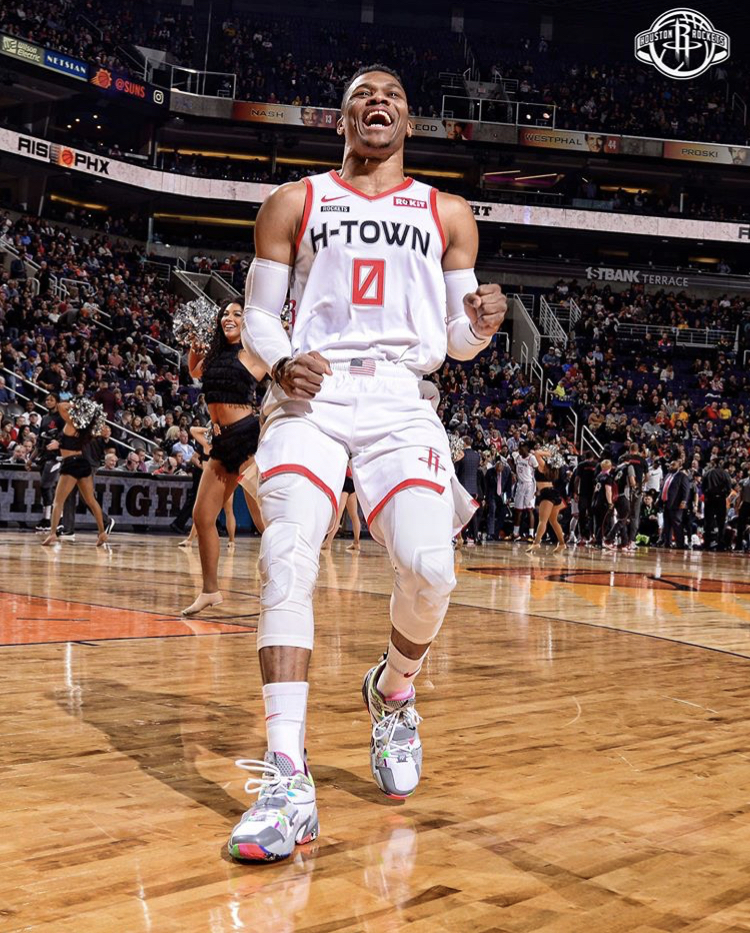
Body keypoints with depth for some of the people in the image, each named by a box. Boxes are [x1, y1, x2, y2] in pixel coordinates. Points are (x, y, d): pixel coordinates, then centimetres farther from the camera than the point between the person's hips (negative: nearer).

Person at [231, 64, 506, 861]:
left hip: (399, 403, 1)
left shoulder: (448, 215, 17)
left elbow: (455, 341, 17)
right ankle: (287, 777, -24)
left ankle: (393, 692, 15)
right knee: (288, 554, -24)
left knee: (430, 568, -20)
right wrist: (281, 362, -9)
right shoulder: (295, 202, 14)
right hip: (309, 393, 0)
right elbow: (258, 314, 13)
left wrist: (480, 327, -7)